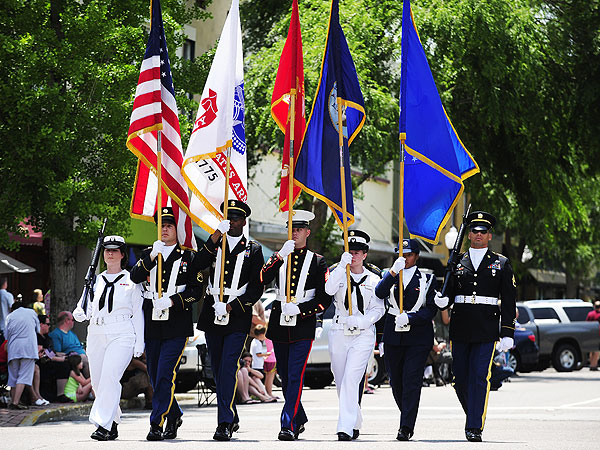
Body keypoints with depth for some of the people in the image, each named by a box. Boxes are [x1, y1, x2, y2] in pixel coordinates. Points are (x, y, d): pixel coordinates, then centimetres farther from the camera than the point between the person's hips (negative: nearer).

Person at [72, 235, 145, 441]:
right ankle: (113, 423, 21)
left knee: (110, 376, -21)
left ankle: (103, 425, -24)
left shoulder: (131, 281, 7)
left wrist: (139, 343, -1)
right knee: (98, 382, 4)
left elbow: (138, 313, 5)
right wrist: (80, 314, -8)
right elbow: (84, 310, 17)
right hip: (96, 336, 5)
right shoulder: (96, 281, 17)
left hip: (121, 336, -5)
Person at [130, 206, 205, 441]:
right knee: (155, 376, 10)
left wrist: (172, 301, -14)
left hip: (176, 326, -4)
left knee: (165, 375, -13)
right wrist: (151, 257, -13)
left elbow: (196, 290, -1)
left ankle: (157, 423, -12)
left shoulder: (188, 257, 4)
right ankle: (174, 416, 28)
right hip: (152, 325, 4)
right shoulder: (148, 254, 14)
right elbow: (134, 278, -1)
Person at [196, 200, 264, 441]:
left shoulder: (253, 250, 4)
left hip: (237, 316, -4)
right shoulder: (214, 244, 12)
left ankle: (225, 423, -18)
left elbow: (256, 288, 0)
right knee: (218, 369, 10)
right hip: (212, 314, 4)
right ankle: (232, 418, 24)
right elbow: (199, 264, -9)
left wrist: (231, 307, -11)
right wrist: (216, 236, -16)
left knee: (228, 367, -15)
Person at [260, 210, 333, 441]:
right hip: (279, 325, 4)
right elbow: (262, 279, -8)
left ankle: (288, 425, -17)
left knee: (295, 376, -13)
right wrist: (281, 255, -18)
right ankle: (299, 418, 29)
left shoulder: (317, 261, 3)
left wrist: (299, 309, -14)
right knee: (285, 377, 11)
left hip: (303, 326, -4)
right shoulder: (279, 257, 11)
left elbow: (324, 300, -1)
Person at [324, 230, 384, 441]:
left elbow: (378, 309, 3)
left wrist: (363, 320, -15)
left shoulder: (374, 279, 6)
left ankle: (346, 427, -21)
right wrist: (342, 265, -19)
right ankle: (355, 422, 27)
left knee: (351, 378, -17)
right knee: (341, 381, 8)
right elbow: (329, 289, -13)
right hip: (339, 333, 3)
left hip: (363, 334, -3)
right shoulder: (338, 274, 9)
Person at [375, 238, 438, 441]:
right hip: (393, 337, 3)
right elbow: (379, 293, -9)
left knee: (411, 380, -11)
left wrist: (409, 318, -15)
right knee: (396, 382, 8)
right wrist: (393, 271, -21)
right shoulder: (390, 276, 12)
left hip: (418, 338, -3)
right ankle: (407, 417, 28)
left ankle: (406, 427, -12)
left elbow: (431, 309, -2)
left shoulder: (427, 279, 6)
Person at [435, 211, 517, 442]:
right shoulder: (457, 262, 13)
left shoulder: (501, 263, 8)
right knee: (460, 379, 4)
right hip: (460, 329, 3)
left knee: (479, 378, -10)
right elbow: (449, 291, 15)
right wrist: (442, 300, -10)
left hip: (486, 330, -3)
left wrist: (507, 334, -2)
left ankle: (475, 427, -8)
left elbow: (508, 302, 5)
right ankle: (473, 416, 26)